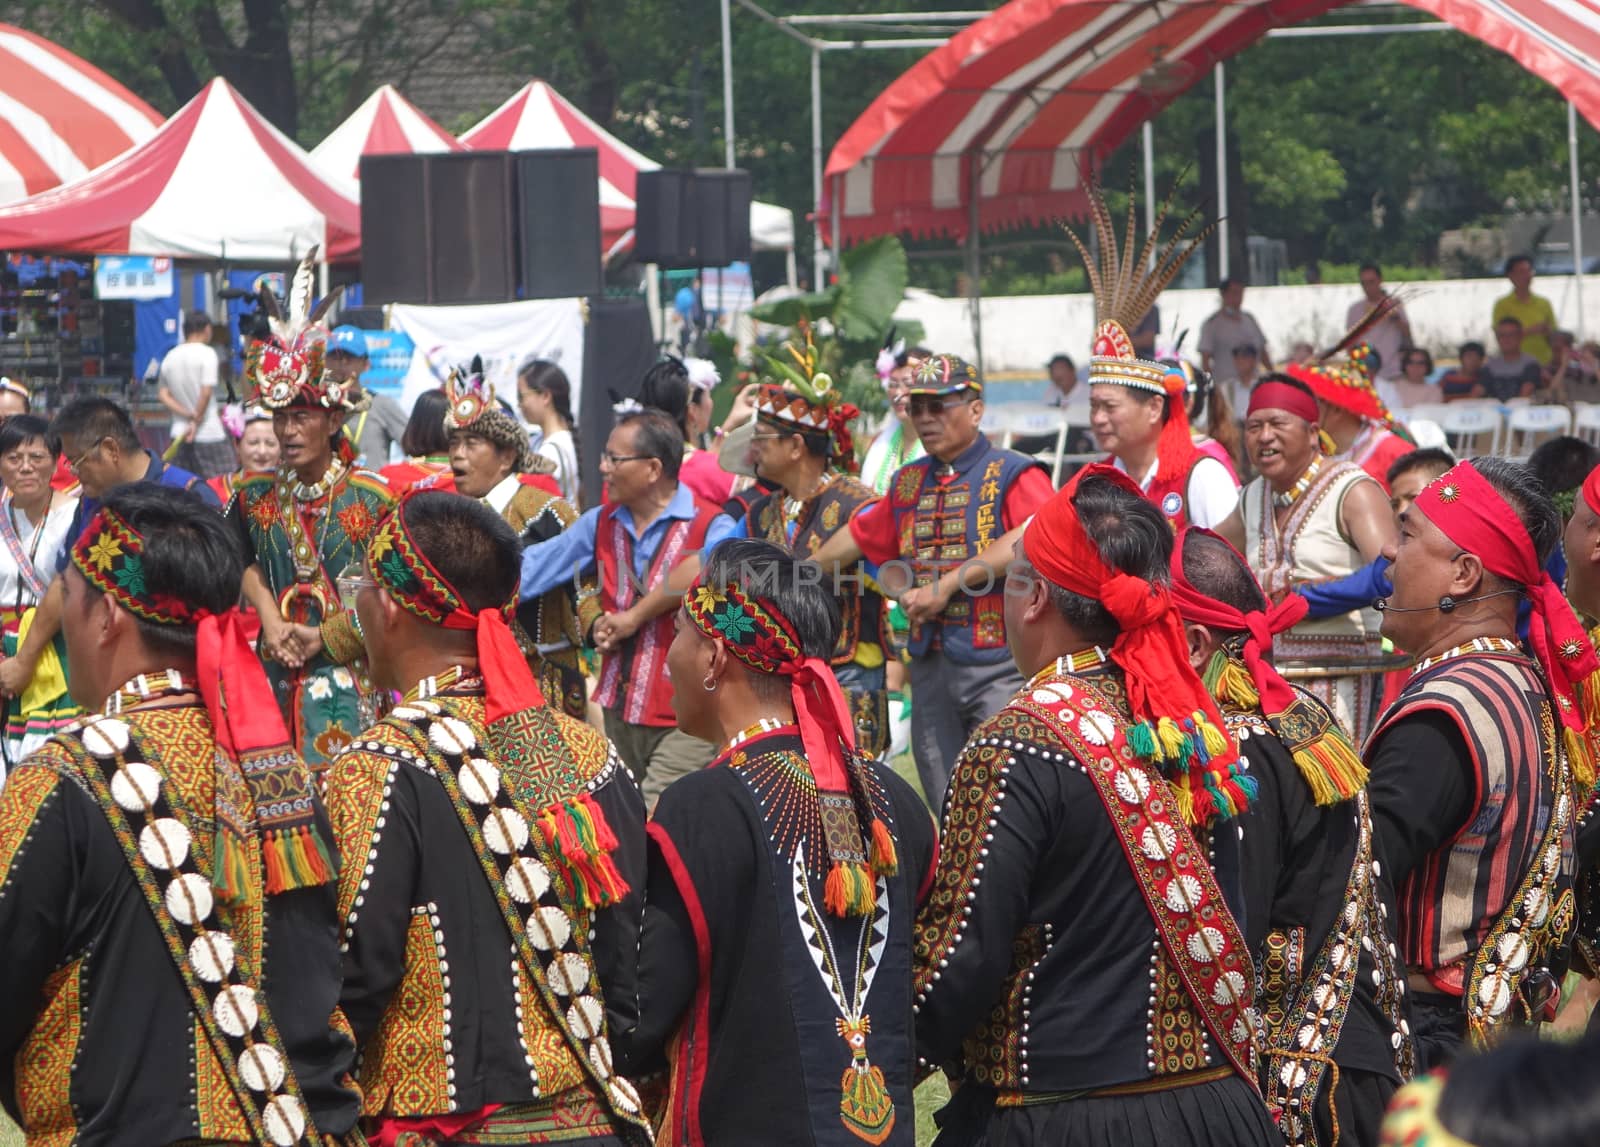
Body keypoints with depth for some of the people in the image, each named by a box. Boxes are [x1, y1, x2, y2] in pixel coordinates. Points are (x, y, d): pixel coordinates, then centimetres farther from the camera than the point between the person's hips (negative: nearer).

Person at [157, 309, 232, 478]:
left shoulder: (170, 357, 9)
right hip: (210, 434, -6)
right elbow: (206, 392, -16)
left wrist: (187, 414, -3)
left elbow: (163, 395, 5)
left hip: (179, 434, 6)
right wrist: (196, 423, -6)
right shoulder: (206, 353, -9)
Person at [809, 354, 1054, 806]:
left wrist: (949, 584, -21)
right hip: (930, 664, 7)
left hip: (999, 664, -6)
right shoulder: (909, 482, 17)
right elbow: (859, 537, 29)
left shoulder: (1013, 475, -5)